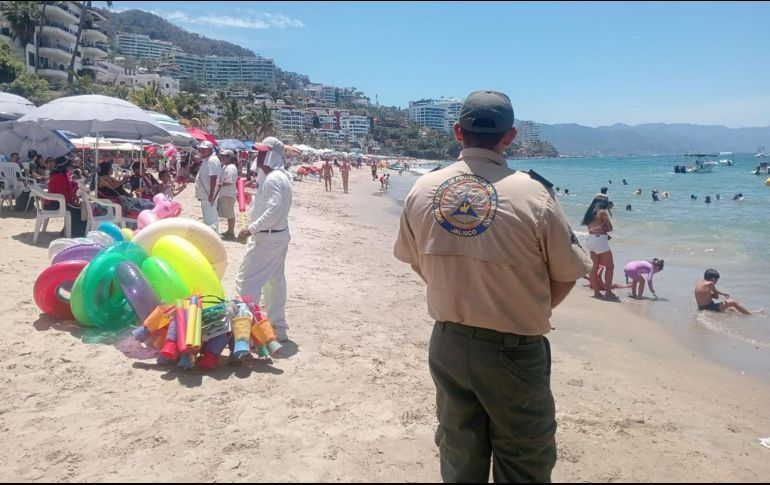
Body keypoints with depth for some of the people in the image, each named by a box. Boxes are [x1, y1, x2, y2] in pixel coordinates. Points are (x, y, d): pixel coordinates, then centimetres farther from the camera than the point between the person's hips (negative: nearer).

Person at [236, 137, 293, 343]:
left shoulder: (272, 179, -20)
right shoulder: (280, 176, 12)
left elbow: (274, 209, -30)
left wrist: (251, 228, -29)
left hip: (267, 237, -11)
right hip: (278, 235, 11)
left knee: (245, 280, -5)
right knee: (275, 280, 15)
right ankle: (278, 327, 23)